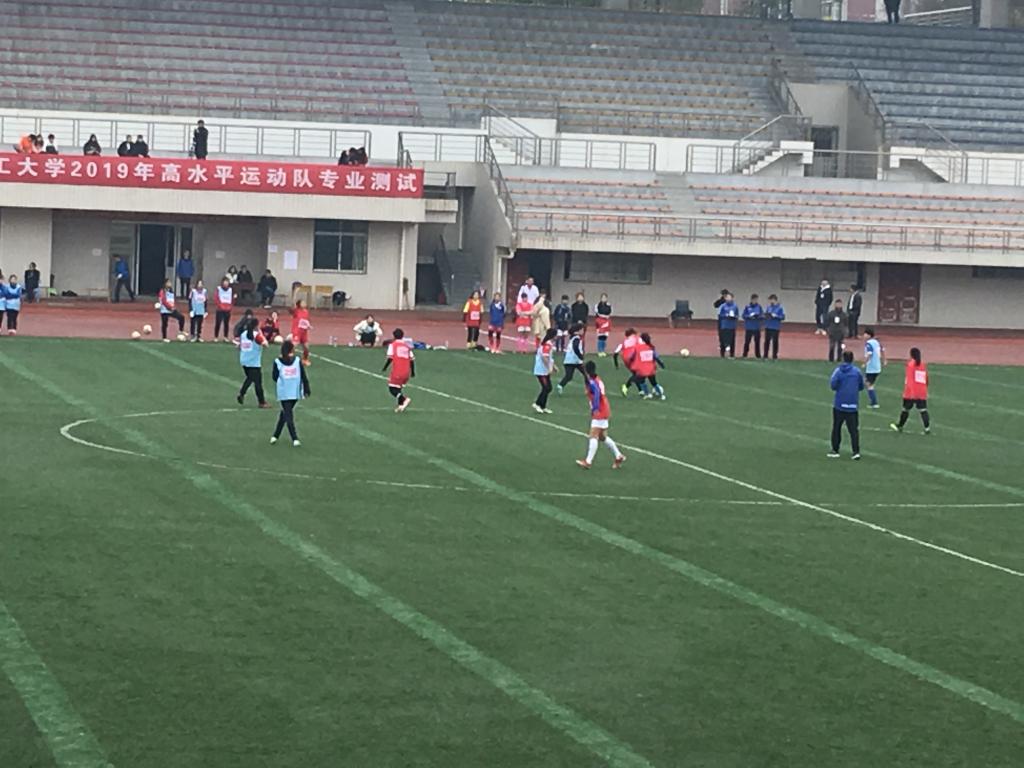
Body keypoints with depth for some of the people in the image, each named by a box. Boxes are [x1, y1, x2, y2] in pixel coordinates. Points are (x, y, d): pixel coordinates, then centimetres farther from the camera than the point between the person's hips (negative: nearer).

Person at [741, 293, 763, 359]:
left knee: (757, 342, 3)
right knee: (747, 342, 2)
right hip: (749, 327, -1)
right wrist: (749, 316, -18)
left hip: (757, 328, 1)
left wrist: (758, 316, -18)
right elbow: (744, 315, 0)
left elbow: (762, 315, 2)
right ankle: (745, 355, 10)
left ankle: (758, 356, 9)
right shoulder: (747, 307, 0)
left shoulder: (759, 307, 2)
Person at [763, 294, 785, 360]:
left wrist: (775, 316, -18)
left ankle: (775, 356, 9)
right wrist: (766, 316, -8)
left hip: (775, 328, -4)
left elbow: (783, 317, -7)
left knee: (775, 342, 2)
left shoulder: (780, 307, -5)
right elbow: (764, 314, 13)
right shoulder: (768, 307, 7)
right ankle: (765, 356, 12)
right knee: (767, 341, 6)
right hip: (768, 327, 4)